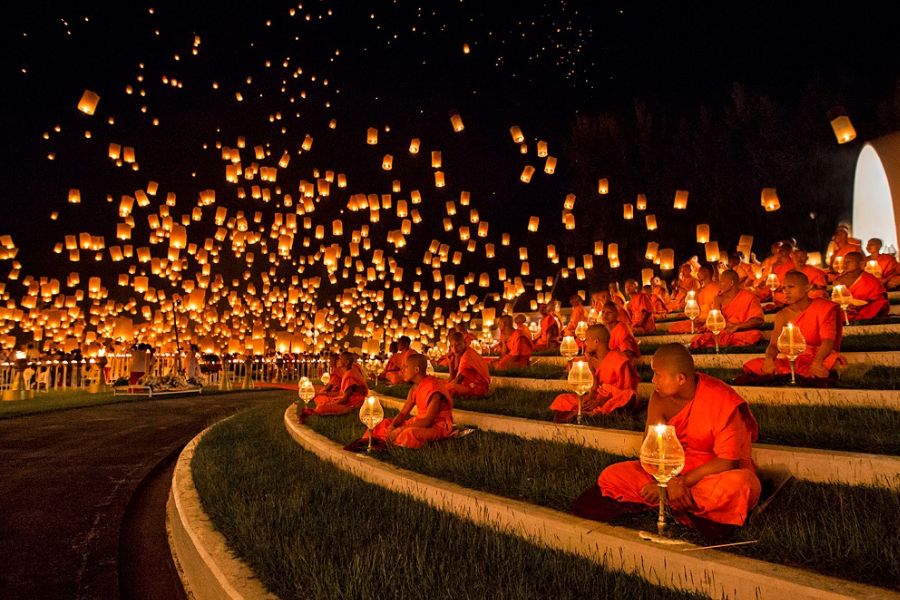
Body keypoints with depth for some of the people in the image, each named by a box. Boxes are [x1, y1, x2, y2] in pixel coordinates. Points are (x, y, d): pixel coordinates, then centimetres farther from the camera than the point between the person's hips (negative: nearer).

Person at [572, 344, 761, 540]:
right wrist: (670, 482, -31)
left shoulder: (722, 401, -22)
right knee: (612, 475, -11)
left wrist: (681, 482, -28)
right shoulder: (660, 397, -9)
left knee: (739, 484, -40)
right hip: (674, 470, 4)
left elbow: (727, 461, -25)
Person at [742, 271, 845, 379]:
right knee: (751, 365, -22)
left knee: (832, 361, -40)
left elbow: (828, 340, -17)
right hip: (792, 361, 4)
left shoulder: (823, 308, -3)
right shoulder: (782, 315, 8)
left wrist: (817, 362, -38)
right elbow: (774, 344, -3)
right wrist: (769, 359, -28)